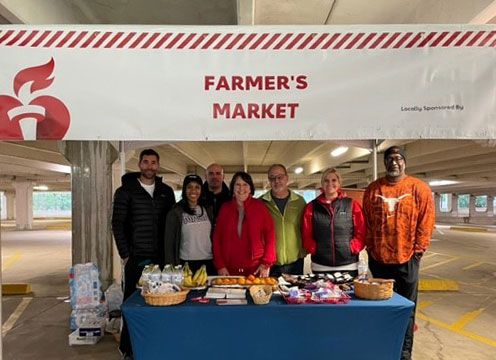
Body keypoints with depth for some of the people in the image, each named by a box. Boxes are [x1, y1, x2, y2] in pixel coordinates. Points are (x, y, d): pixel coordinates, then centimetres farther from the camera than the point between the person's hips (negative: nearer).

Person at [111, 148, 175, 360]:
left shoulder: (166, 191, 9)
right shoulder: (126, 191, 0)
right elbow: (117, 224, -2)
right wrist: (125, 254, -6)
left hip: (160, 257, 3)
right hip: (136, 257, -3)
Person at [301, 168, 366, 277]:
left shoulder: (352, 205, 3)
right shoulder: (311, 207, 5)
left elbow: (361, 232, 1)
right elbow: (306, 235, 5)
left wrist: (352, 249, -9)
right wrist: (315, 250, -7)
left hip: (348, 265, 0)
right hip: (320, 266, 1)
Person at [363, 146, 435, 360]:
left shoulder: (419, 188, -4)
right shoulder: (373, 189, 2)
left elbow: (426, 222, -4)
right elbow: (366, 222, 5)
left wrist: (417, 251, -6)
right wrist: (370, 248, 2)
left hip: (406, 259, -2)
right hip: (378, 259, 2)